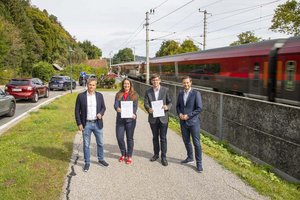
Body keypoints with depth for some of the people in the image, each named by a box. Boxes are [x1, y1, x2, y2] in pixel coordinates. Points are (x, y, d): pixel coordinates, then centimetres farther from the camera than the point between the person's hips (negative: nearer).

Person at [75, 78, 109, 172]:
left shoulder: (99, 95, 1)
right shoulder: (81, 96, -5)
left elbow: (103, 107, 9)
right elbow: (77, 110, -2)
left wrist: (101, 113, -13)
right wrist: (79, 124, -7)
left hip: (97, 123, 2)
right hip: (86, 124, -2)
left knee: (100, 143, 13)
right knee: (86, 145, 7)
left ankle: (101, 159, 34)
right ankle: (87, 163, 23)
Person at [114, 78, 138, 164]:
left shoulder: (134, 95, 3)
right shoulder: (118, 94, 10)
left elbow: (135, 106, -7)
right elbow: (115, 104, -2)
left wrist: (133, 113, -26)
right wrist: (117, 108, -26)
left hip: (130, 119, -2)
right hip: (120, 119, 2)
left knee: (130, 138, 5)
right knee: (119, 137, 2)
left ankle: (129, 156, 20)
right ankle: (123, 154, 24)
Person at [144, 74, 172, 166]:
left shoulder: (165, 90, -1)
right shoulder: (148, 91, 4)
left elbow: (170, 102, 1)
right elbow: (145, 103, -2)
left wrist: (167, 107, -21)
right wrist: (148, 109, -24)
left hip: (163, 117, -2)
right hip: (153, 118, 2)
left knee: (163, 138, 3)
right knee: (155, 137, 16)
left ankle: (163, 157, 14)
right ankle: (156, 154, 32)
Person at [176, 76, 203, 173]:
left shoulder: (196, 93, -9)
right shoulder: (180, 93, 7)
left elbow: (199, 108, -12)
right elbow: (177, 106, 15)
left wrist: (188, 115, -16)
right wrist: (179, 114, -5)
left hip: (193, 122, -5)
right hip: (183, 122, 5)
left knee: (196, 143, 0)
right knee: (186, 141, 17)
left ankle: (199, 163, 12)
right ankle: (190, 157, 37)